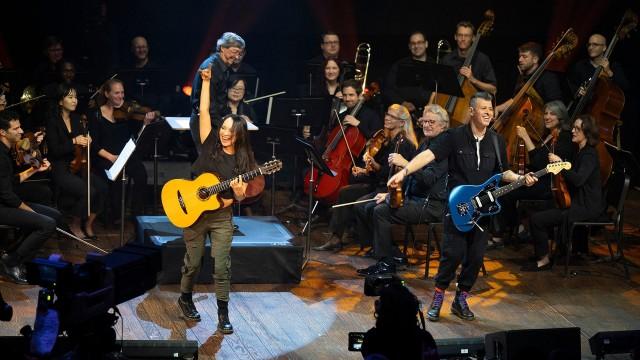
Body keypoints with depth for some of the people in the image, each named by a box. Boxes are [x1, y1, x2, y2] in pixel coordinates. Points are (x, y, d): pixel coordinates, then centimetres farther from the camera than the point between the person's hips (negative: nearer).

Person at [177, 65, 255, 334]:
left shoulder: (242, 161, -1)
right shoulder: (209, 145, -2)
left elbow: (241, 197, 0)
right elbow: (204, 111, -9)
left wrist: (238, 192, -23)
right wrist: (206, 81, -13)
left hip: (222, 217, 0)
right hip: (194, 212, 0)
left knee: (222, 267, -4)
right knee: (193, 263, 9)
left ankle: (223, 315, 5)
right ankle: (185, 299, 34)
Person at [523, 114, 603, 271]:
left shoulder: (589, 155, -16)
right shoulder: (581, 152, 14)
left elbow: (578, 180, -31)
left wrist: (560, 163, -26)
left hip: (586, 207, -10)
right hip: (578, 201, 10)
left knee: (537, 220, -15)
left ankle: (543, 260, -1)